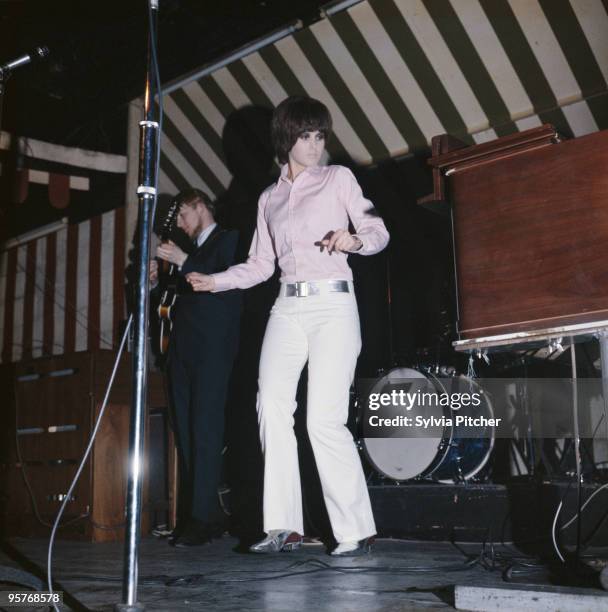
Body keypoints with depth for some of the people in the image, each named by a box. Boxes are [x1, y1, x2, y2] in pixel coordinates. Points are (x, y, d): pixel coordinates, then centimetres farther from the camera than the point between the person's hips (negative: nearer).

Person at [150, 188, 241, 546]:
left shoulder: (229, 241, 4)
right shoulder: (191, 252, 25)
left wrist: (184, 263, -12)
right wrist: (158, 281, 8)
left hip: (212, 349, -8)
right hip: (183, 351, 8)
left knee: (205, 432, -12)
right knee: (186, 435, 3)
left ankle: (203, 519, -11)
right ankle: (211, 517, 7)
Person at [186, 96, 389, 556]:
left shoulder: (338, 178, 9)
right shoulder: (269, 198, 20)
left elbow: (379, 232, 5)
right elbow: (261, 264, 20)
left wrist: (354, 240, -17)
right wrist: (215, 281, 7)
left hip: (332, 304, -4)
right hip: (287, 308, 4)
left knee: (325, 420, -14)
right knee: (273, 408, -9)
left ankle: (356, 530, -4)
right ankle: (284, 527, -3)